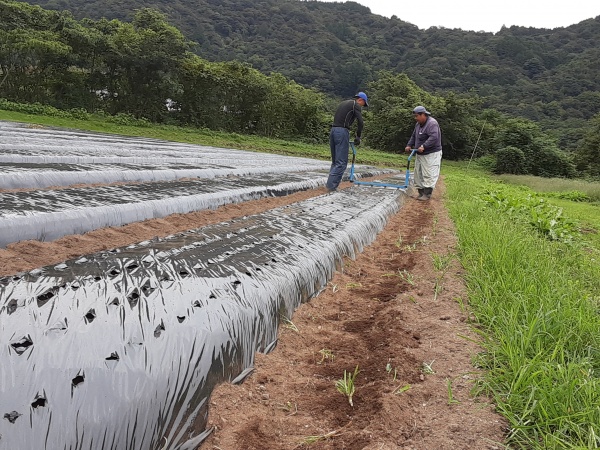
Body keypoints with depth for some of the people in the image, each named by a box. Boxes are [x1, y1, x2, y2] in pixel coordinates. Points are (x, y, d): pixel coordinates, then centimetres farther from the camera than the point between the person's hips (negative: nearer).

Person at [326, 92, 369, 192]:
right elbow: (360, 122, -7)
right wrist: (358, 137, 6)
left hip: (333, 130, 8)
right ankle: (331, 186, -13)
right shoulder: (356, 105, 3)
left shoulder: (343, 103, 26)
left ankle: (331, 184, 10)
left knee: (335, 161, 13)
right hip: (342, 132, -8)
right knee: (342, 162, -7)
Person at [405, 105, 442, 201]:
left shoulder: (432, 123, -18)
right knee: (419, 174, 10)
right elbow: (414, 136, 21)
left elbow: (434, 138, -29)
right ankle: (421, 192, 17)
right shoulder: (418, 124, 12)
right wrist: (409, 145, 5)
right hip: (420, 154, 10)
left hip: (431, 154, -10)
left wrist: (424, 146, -34)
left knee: (429, 175, -9)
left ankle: (427, 194, -7)